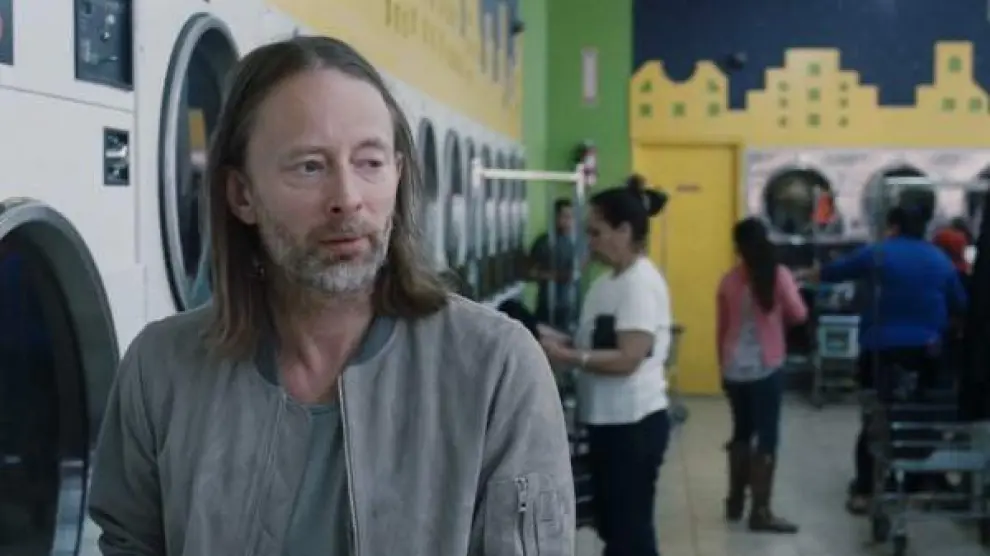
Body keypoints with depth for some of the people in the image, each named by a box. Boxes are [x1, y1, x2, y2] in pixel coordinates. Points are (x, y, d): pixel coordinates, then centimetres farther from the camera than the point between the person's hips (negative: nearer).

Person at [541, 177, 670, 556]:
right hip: (608, 420, 9)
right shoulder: (609, 281, 11)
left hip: (633, 424, -9)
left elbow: (627, 359, -23)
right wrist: (559, 342, -1)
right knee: (613, 524, 18)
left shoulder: (641, 283, -17)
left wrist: (565, 357, -24)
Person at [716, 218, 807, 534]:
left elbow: (721, 328, 7)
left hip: (734, 368, 4)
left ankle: (735, 503, 27)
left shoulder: (729, 280, 2)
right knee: (766, 437, -1)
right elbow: (799, 315, -10)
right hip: (765, 368, -4)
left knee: (741, 432, 19)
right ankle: (760, 512, -3)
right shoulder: (778, 275, -8)